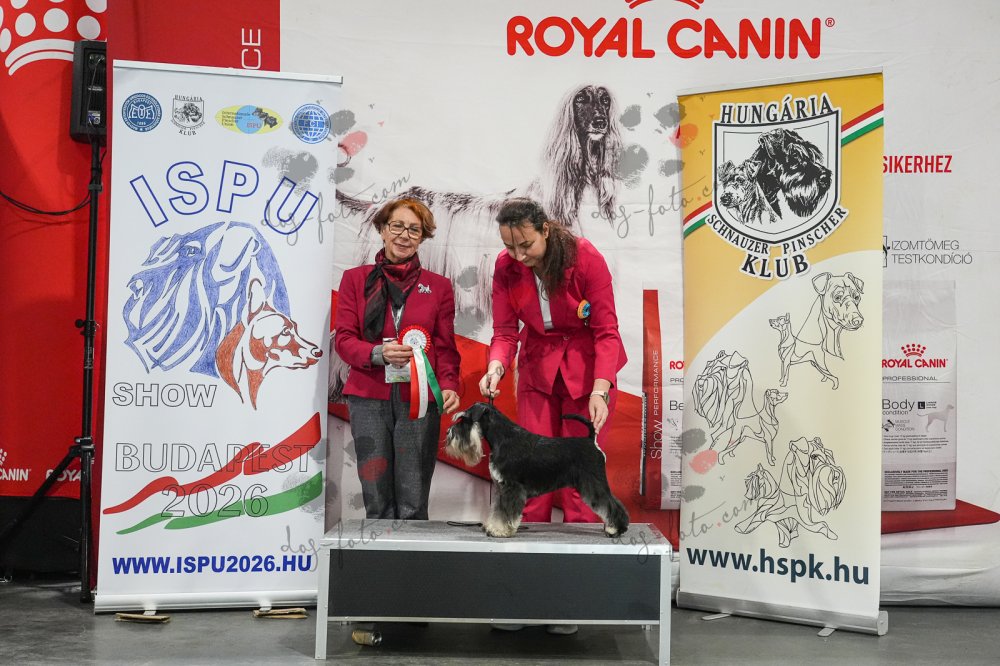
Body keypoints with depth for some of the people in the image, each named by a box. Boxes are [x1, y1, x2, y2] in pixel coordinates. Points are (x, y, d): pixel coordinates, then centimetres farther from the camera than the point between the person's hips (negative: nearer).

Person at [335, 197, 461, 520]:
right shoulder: (356, 279, 11)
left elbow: (445, 346, 8)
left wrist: (449, 384, -11)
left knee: (413, 504, -2)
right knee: (377, 500, 1)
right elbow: (343, 339, 4)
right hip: (369, 398, 0)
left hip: (419, 399, 0)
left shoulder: (439, 286, 12)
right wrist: (378, 354, -15)